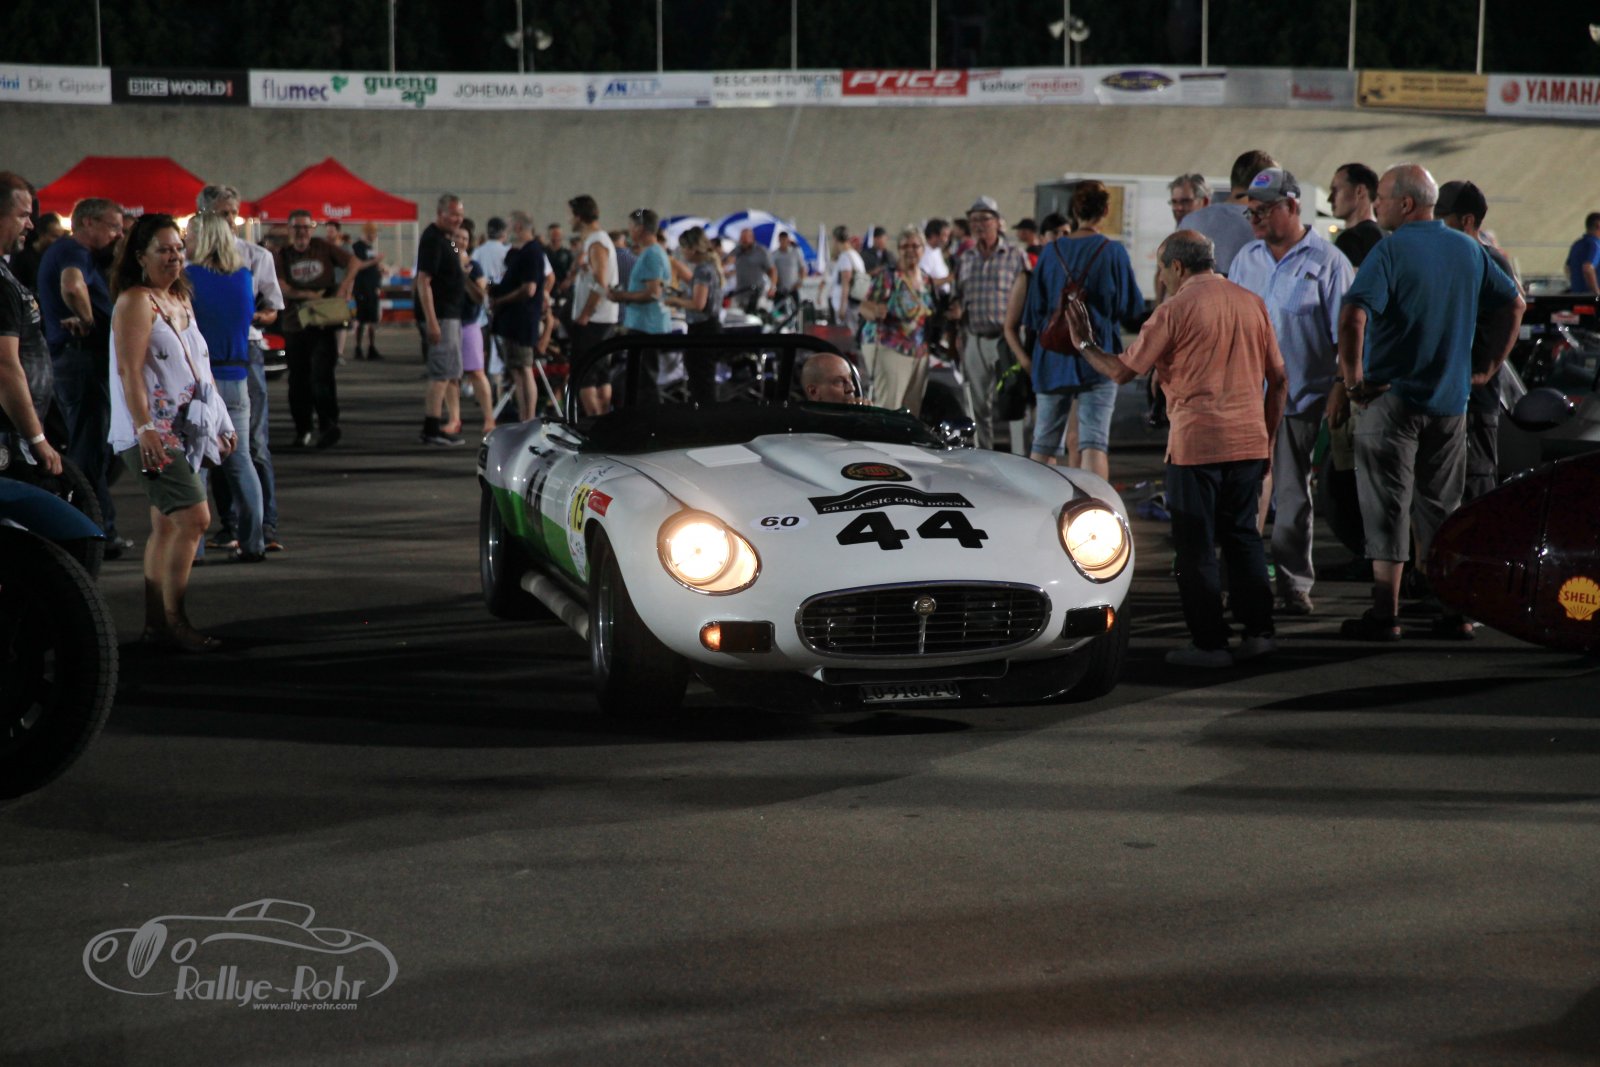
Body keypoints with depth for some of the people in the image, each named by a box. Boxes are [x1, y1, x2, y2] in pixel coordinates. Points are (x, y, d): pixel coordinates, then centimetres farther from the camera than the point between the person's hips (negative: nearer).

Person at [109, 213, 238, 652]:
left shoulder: (180, 300, 18)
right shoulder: (135, 302, -10)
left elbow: (199, 367, 25)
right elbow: (130, 371, -18)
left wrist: (221, 422, 23)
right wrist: (145, 427, -26)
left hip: (185, 430, 9)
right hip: (153, 432, -9)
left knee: (167, 525, 10)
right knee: (194, 518, -17)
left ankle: (156, 621, 16)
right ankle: (173, 621, -12)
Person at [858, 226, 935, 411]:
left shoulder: (927, 280, 14)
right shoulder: (888, 277, -6)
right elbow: (864, 307, -13)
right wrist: (876, 312, -35)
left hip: (919, 352, 7)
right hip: (889, 348, -7)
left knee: (913, 411, 7)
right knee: (887, 408, -15)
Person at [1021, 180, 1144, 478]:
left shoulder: (1051, 251, 2)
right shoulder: (1113, 252, -6)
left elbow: (1034, 311, 7)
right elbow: (1132, 308, 1)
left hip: (1053, 357, 3)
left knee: (1044, 443, 12)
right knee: (1093, 442, -9)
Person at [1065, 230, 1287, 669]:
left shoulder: (1177, 309, -8)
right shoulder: (1252, 303, 8)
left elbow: (1122, 371, -6)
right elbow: (1278, 380, 11)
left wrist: (1085, 344, 11)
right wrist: (1269, 439, 19)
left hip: (1197, 443, -6)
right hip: (1249, 441, 6)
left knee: (1196, 547, 3)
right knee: (1243, 536, 17)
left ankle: (1209, 643, 5)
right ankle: (1258, 631, 16)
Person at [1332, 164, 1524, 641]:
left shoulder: (1391, 251, -12)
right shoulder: (1469, 250, 8)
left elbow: (1353, 317, -25)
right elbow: (1512, 303, 16)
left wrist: (1351, 378, -16)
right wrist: (1489, 365, 17)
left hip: (1391, 399, -6)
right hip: (1451, 401, 6)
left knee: (1388, 508, -1)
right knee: (1443, 509, 14)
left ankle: (1385, 615, -2)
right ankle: (1456, 611, 16)